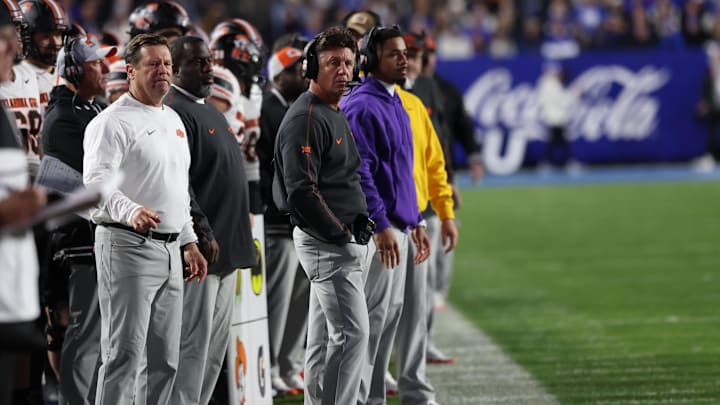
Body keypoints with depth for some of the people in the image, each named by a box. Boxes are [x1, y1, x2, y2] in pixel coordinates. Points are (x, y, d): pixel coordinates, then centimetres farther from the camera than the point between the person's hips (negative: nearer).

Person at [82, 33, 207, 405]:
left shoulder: (173, 120, 18)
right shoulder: (113, 122, -10)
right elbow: (97, 182, -24)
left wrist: (189, 241, 23)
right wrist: (131, 211, -41)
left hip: (170, 249, 9)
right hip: (129, 246, -9)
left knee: (166, 358, 10)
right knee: (124, 353, -12)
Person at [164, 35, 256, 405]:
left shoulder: (211, 112, 19)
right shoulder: (174, 112, -12)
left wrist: (240, 240, 20)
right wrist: (204, 233, -22)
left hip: (225, 249, 10)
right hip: (200, 249, -10)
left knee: (216, 346, 11)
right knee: (192, 343, -9)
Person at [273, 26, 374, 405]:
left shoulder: (336, 115, 17)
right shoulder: (306, 119, -15)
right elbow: (301, 192, -22)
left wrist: (360, 218, 12)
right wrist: (340, 232, -18)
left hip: (347, 239, 10)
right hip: (324, 242, -10)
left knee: (325, 337, 13)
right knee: (352, 332, -14)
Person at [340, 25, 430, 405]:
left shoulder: (395, 103, 16)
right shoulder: (362, 106, -14)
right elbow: (359, 172, -20)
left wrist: (415, 223, 20)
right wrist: (382, 226, -23)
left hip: (398, 226, 10)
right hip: (376, 229, -10)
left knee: (390, 314, 12)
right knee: (372, 316, -7)